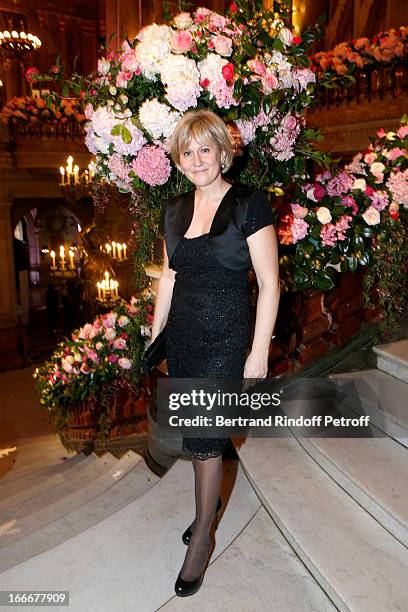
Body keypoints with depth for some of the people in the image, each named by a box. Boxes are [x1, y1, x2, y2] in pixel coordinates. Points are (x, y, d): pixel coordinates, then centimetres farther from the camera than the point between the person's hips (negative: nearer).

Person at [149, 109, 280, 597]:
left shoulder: (249, 205, -10)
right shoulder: (174, 210, 8)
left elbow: (269, 283, -12)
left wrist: (259, 352, -14)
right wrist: (156, 332, 14)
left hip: (224, 340, -5)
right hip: (181, 337, 6)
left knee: (204, 438, 2)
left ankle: (201, 539, 25)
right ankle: (210, 499, 44)